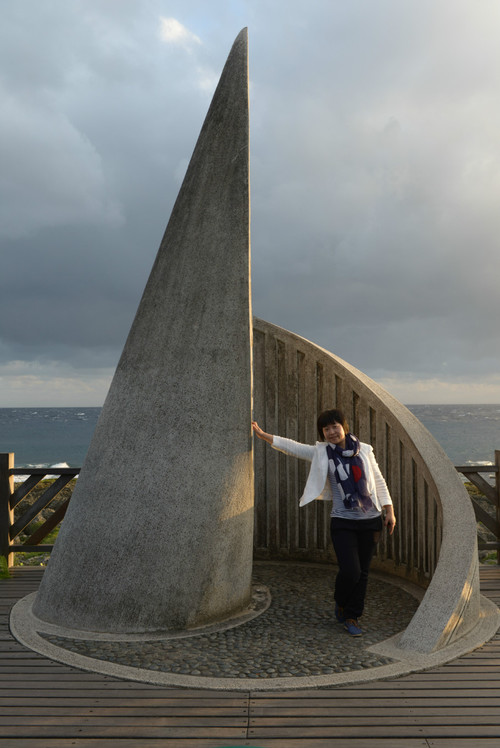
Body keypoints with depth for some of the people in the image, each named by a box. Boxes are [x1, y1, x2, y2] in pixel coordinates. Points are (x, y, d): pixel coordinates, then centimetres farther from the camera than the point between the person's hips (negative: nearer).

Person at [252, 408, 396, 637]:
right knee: (350, 571, -11)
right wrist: (262, 434, -5)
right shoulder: (321, 452, 0)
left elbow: (379, 481, 8)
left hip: (370, 520, 2)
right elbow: (292, 447, -1)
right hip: (343, 521, -2)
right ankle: (340, 603, 23)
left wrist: (389, 510, 4)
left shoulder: (364, 450, 3)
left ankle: (352, 617, 26)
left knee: (362, 573, 7)